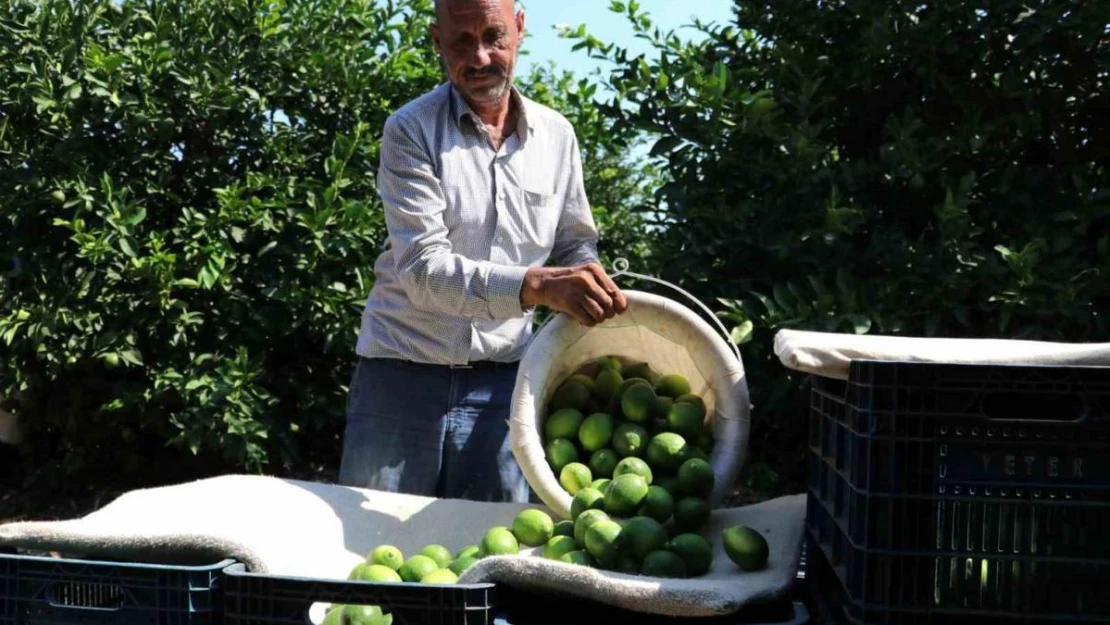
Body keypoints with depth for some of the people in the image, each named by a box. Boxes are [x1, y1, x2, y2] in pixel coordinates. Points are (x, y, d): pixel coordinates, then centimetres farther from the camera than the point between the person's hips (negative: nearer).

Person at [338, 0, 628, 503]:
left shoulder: (556, 135, 4)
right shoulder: (410, 131, -9)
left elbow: (575, 249, 14)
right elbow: (422, 268, -19)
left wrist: (600, 300, -9)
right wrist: (535, 286, -33)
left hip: (500, 384, 3)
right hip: (403, 376, -2)